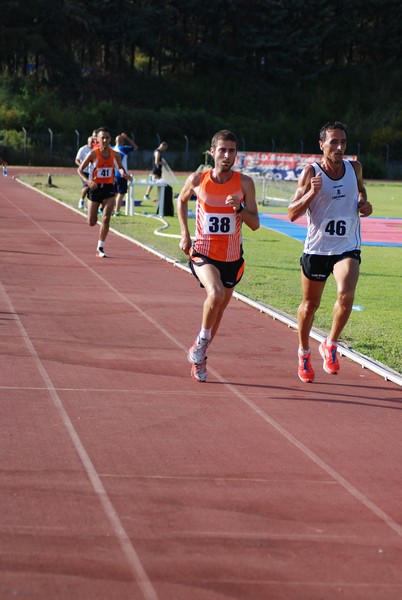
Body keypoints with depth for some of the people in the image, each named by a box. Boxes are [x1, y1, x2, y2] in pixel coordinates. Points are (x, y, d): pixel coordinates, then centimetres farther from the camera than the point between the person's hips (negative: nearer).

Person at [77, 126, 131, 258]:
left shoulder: (115, 155, -1)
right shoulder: (93, 154, -9)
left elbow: (120, 167, 19)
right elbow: (80, 170, -5)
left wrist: (123, 173, -5)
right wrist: (87, 181, -24)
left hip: (109, 189, 1)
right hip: (95, 188, -1)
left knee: (106, 218, -14)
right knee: (92, 223, 4)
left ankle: (100, 248, -3)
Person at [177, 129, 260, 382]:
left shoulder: (245, 183, -7)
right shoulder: (198, 180, -7)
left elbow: (255, 224, -6)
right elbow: (182, 201, 15)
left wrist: (239, 208, -25)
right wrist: (185, 234, 6)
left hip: (232, 257, 3)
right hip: (203, 253, -2)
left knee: (219, 310, 15)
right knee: (216, 294, -30)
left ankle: (199, 356, 36)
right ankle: (202, 340, -6)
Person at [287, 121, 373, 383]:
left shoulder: (355, 167, 1)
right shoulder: (311, 173, -9)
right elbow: (292, 214, -11)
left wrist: (364, 203, 3)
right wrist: (311, 193, -26)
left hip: (348, 248, 1)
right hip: (317, 249, -1)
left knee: (346, 296, -25)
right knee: (310, 305, 13)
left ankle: (331, 345, -3)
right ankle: (304, 353, 37)